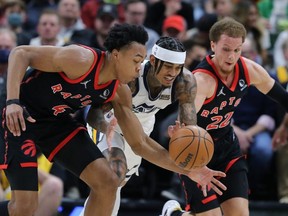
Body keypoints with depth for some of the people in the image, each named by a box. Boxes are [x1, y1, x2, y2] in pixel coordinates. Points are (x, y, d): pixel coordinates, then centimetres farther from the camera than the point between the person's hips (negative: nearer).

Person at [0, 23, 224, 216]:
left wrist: (188, 170, -5)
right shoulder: (81, 59, -28)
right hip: (22, 116, -7)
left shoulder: (119, 92, -5)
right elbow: (20, 53, -24)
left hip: (57, 121, 7)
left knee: (107, 182, -3)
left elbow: (140, 143, 3)